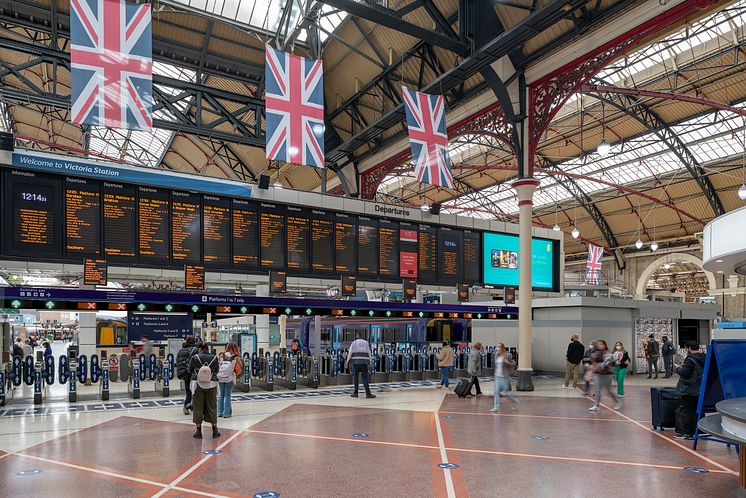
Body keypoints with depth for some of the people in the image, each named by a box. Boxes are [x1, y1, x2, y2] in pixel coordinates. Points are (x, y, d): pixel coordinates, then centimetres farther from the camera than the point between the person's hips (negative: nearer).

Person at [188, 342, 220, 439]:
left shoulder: (194, 358, -7)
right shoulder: (214, 358, -4)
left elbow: (190, 371, 6)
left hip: (197, 384, -1)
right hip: (211, 385, 1)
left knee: (198, 407, 8)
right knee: (212, 407, 10)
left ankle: (198, 431, 13)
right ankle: (215, 430, 17)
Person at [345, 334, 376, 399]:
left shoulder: (354, 342, 15)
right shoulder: (366, 343, 21)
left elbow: (350, 353, 4)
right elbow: (369, 354, 13)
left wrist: (347, 362, 2)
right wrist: (369, 363, 14)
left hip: (356, 362, 0)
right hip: (364, 362, 1)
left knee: (356, 377, 11)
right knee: (365, 378, -1)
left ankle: (355, 393, 10)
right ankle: (368, 393, -11)